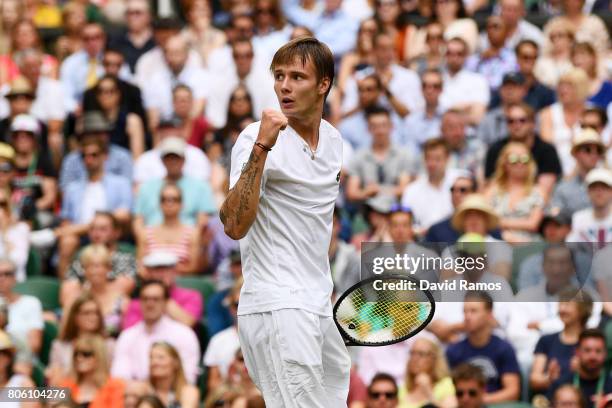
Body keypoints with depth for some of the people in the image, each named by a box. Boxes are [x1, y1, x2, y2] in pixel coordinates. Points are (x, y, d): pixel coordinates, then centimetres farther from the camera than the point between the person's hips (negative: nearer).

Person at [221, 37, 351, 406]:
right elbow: (235, 226, -24)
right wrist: (262, 146, -29)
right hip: (277, 306, -8)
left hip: (321, 307, 8)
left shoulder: (333, 138, 11)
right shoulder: (257, 137, -11)